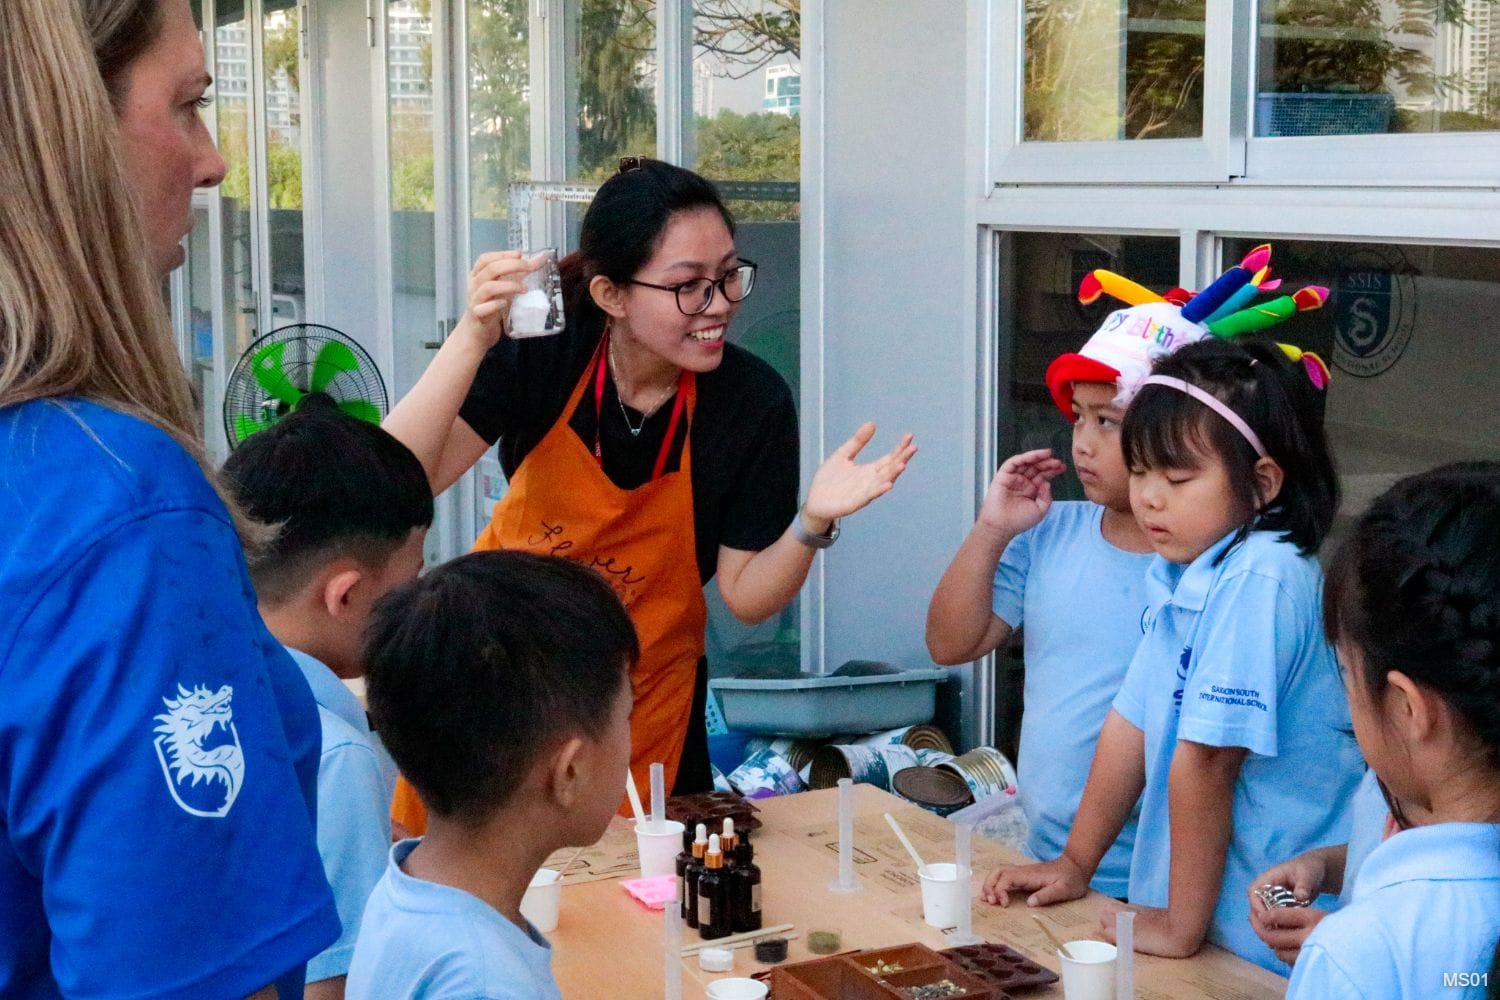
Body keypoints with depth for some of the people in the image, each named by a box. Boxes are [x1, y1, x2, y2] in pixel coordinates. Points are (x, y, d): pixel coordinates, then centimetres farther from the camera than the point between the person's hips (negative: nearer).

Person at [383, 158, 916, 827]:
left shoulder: (754, 403, -17)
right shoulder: (543, 353, -18)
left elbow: (745, 597, -11)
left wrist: (812, 525, -30)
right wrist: (472, 340, -38)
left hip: (641, 711, -1)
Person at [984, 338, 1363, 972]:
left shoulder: (1260, 580, -24)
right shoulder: (1182, 574, 3)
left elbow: (1206, 756, -24)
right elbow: (1133, 724, 9)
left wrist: (1181, 923, -20)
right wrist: (1076, 864, 13)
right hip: (1182, 903, 8)